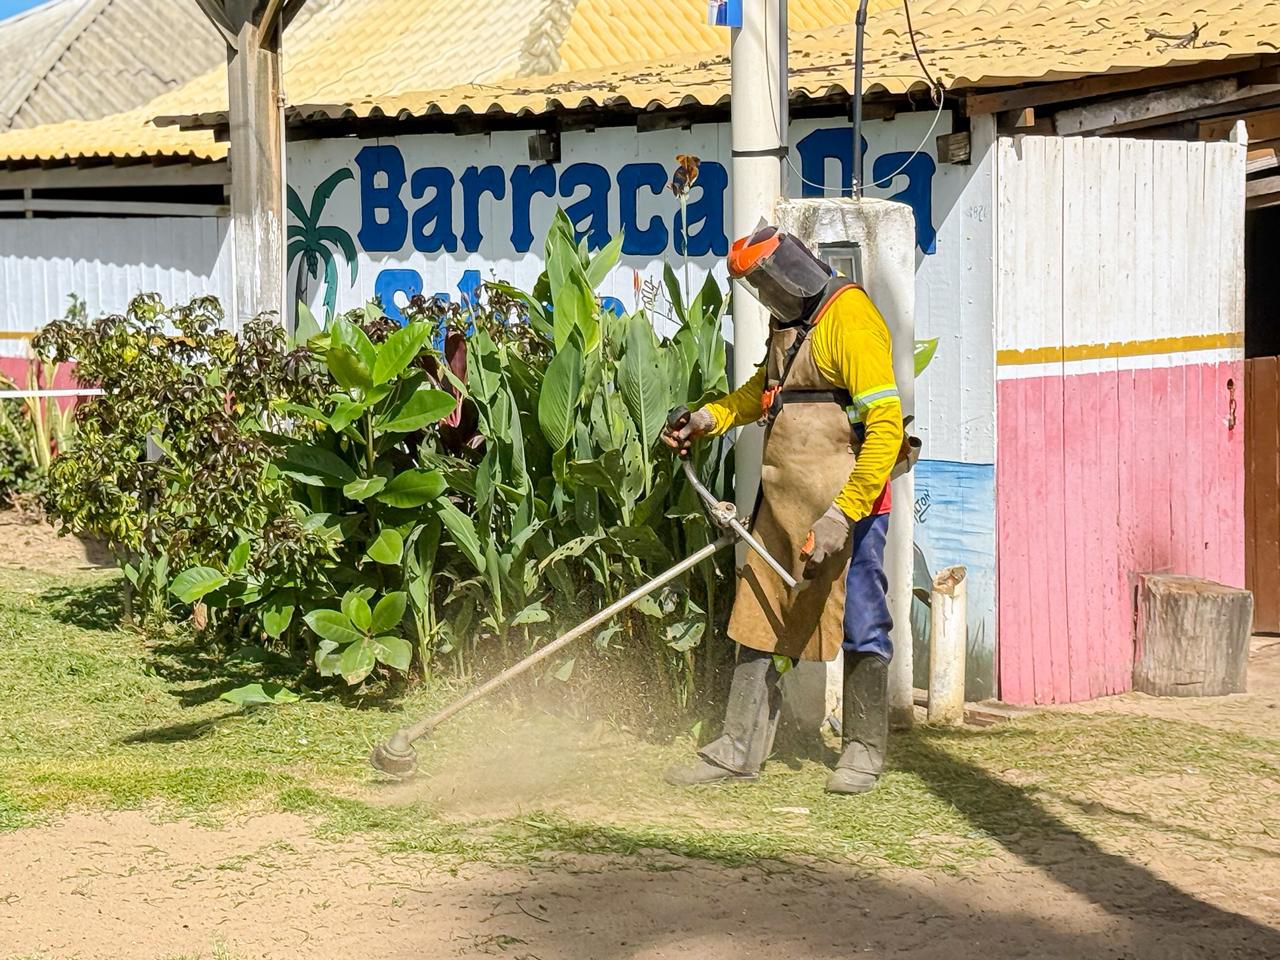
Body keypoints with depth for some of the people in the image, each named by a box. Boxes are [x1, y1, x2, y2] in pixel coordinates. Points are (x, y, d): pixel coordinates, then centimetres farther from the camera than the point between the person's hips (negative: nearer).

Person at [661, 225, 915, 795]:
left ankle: (864, 751, 11)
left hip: (847, 501, -9)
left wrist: (842, 513, -26)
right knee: (758, 620, 8)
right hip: (782, 503, 9)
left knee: (857, 624, 0)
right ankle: (739, 749, 13)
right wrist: (710, 417, 17)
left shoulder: (850, 320, -15)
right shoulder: (788, 323, 15)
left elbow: (885, 427, -21)